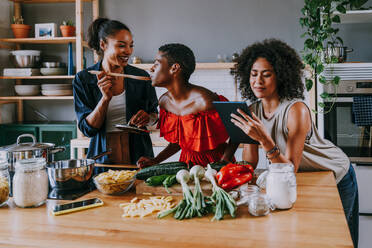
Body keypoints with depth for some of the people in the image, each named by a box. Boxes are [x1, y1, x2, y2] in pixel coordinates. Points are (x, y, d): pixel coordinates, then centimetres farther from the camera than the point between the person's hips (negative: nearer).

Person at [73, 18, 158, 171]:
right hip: (103, 158, -1)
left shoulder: (141, 77, 0)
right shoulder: (83, 79, -4)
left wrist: (148, 118, -10)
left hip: (138, 157, 2)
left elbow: (154, 113, 13)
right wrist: (106, 98, -21)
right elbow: (87, 128, -8)